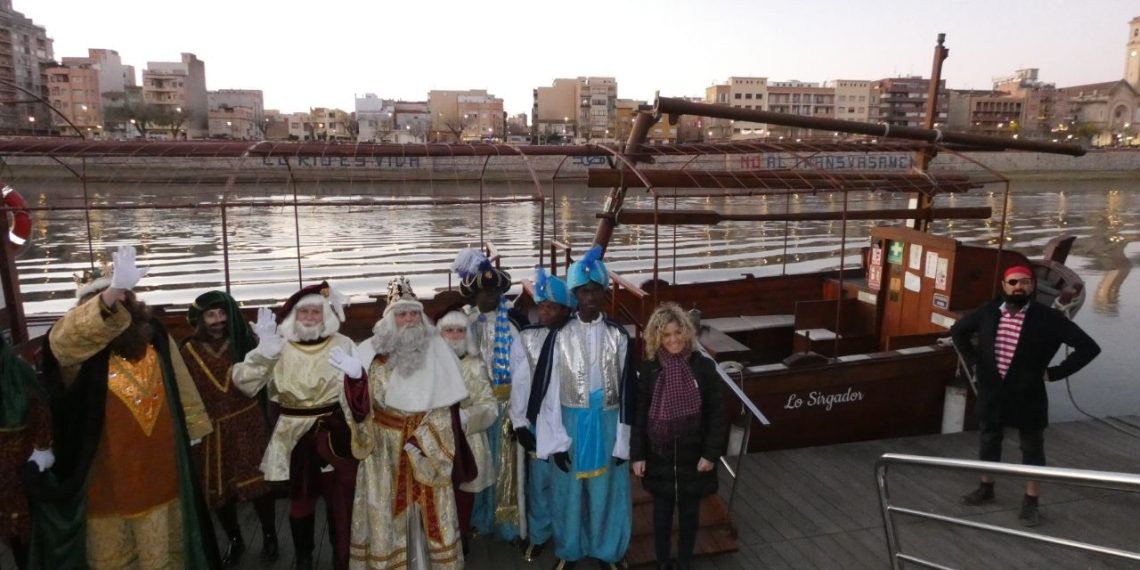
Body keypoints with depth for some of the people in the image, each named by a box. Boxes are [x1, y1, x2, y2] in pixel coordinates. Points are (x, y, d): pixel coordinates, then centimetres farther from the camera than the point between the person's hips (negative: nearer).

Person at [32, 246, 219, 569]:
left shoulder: (155, 337, -1)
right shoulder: (81, 346, -13)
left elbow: (181, 386, 8)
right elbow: (62, 339, -38)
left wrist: (193, 427, 12)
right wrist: (110, 294, -54)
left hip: (158, 463, 3)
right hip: (107, 470, -2)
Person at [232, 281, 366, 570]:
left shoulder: (343, 345, -1)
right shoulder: (280, 346, -1)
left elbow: (360, 394, -4)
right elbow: (244, 384, -11)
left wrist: (356, 375, -28)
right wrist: (263, 351, -26)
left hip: (335, 434, 0)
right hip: (295, 436, 0)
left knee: (339, 497, 9)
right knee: (300, 499, 13)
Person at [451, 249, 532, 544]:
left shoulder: (509, 324, -11)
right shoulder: (469, 323, 1)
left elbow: (521, 373, -13)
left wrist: (518, 416, -14)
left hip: (504, 404, -4)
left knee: (505, 464, 7)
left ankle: (510, 525, 22)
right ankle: (483, 520, 32)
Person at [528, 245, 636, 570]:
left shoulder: (618, 336, -3)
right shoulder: (560, 336, -6)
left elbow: (626, 390, 0)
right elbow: (548, 390, -5)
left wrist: (622, 441, -2)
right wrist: (556, 440, -9)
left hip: (608, 422, 1)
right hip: (572, 423, 0)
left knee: (607, 489, 12)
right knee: (570, 489, 12)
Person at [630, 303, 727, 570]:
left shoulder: (703, 366, -9)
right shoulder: (649, 368, -6)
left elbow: (716, 414, -5)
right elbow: (638, 414, -1)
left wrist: (711, 453, -9)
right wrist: (637, 454, -4)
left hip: (692, 455, 0)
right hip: (659, 456, 0)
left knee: (689, 512, 15)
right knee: (662, 511, 15)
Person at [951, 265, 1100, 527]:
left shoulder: (1048, 318, -13)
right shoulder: (988, 311, -3)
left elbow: (1088, 347, -12)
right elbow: (958, 330, 14)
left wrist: (1054, 373, -12)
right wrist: (973, 359, 5)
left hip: (1027, 395, -3)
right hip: (991, 392, 3)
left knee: (1032, 448, 10)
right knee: (988, 441, 17)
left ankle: (1030, 501, 23)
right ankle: (986, 487, 36)